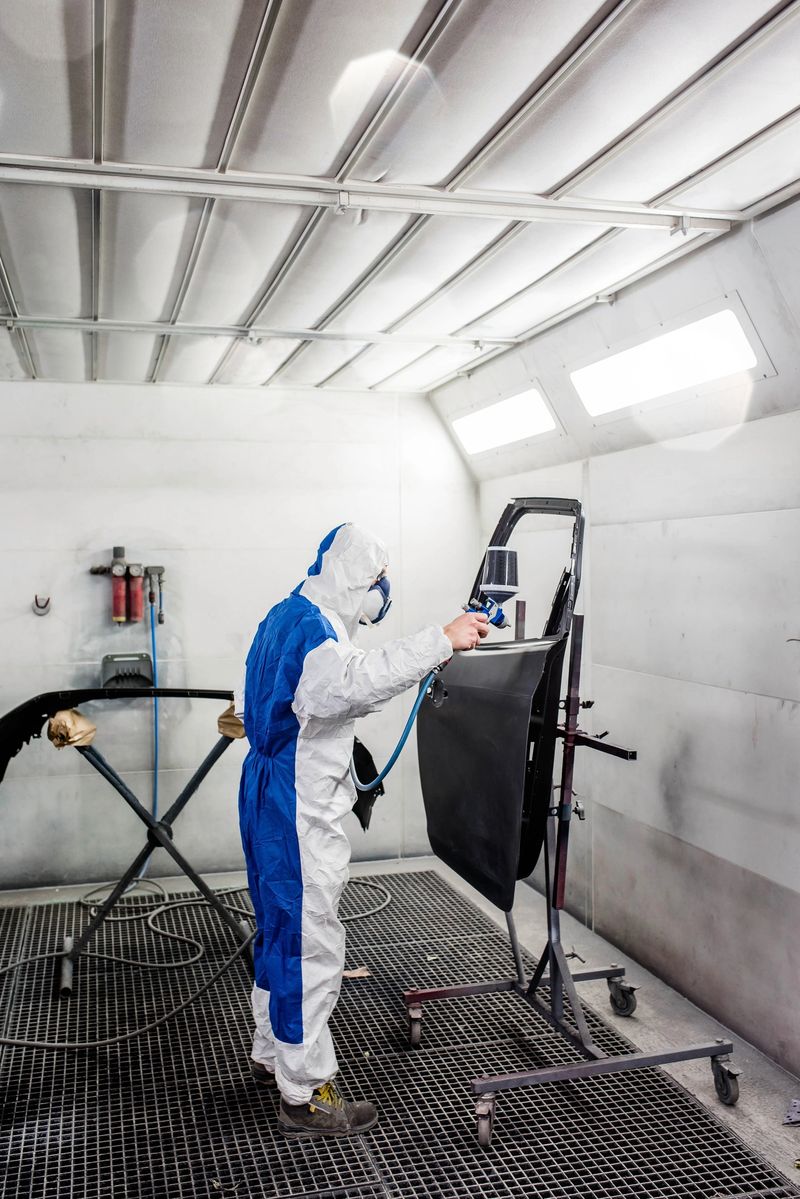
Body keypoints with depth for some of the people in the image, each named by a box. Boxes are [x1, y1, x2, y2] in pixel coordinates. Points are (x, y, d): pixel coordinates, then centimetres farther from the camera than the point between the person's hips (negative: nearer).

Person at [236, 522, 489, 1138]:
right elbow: (351, 684, -41)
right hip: (298, 814, -11)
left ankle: (273, 1054, 38)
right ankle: (305, 1094, 11)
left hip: (279, 804, 11)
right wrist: (439, 641, -42)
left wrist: (423, 664, 19)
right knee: (311, 945, -1)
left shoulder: (291, 617, 14)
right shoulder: (308, 624, -20)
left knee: (283, 930, 22)